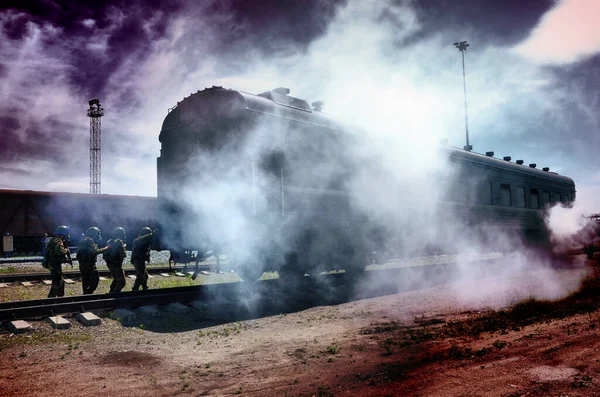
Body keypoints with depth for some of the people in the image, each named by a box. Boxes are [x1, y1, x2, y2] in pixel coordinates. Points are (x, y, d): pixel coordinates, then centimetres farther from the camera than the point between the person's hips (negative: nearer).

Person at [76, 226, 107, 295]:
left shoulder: (83, 240, 16)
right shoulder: (89, 240, -15)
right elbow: (94, 251, -24)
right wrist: (105, 249, -18)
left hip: (82, 263, 10)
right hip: (89, 264, -10)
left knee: (86, 280, 14)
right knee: (95, 279, -5)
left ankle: (86, 294, 19)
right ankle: (88, 293, -10)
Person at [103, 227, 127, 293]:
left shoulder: (109, 242, 11)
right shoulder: (119, 242, -15)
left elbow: (105, 254, 15)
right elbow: (122, 254, -17)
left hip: (109, 263, 9)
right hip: (116, 264, -9)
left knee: (116, 279, 28)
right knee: (122, 282, -6)